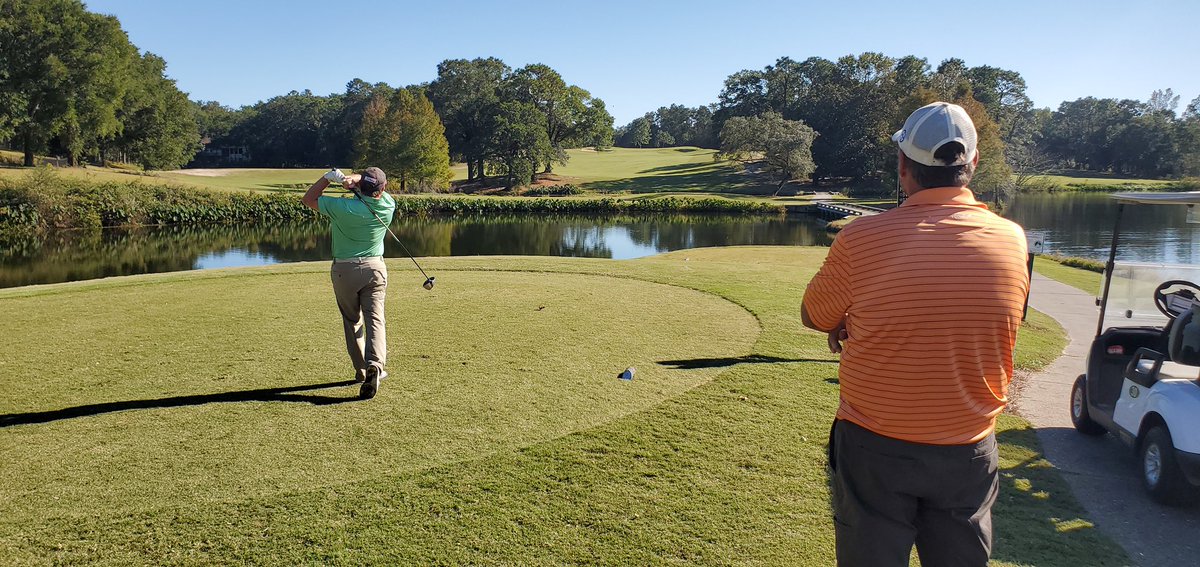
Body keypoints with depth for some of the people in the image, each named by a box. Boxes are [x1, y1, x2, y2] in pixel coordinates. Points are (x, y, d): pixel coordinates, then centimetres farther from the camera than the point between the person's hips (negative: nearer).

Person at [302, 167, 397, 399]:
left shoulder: (342, 207, -14)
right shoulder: (388, 205, -7)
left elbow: (308, 199, 0)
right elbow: (375, 187, 8)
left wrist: (329, 177, -5)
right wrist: (352, 178, -10)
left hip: (344, 270, -1)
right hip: (375, 268, 1)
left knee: (352, 321, 14)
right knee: (375, 319, -3)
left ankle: (362, 370, 20)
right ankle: (375, 364, -24)